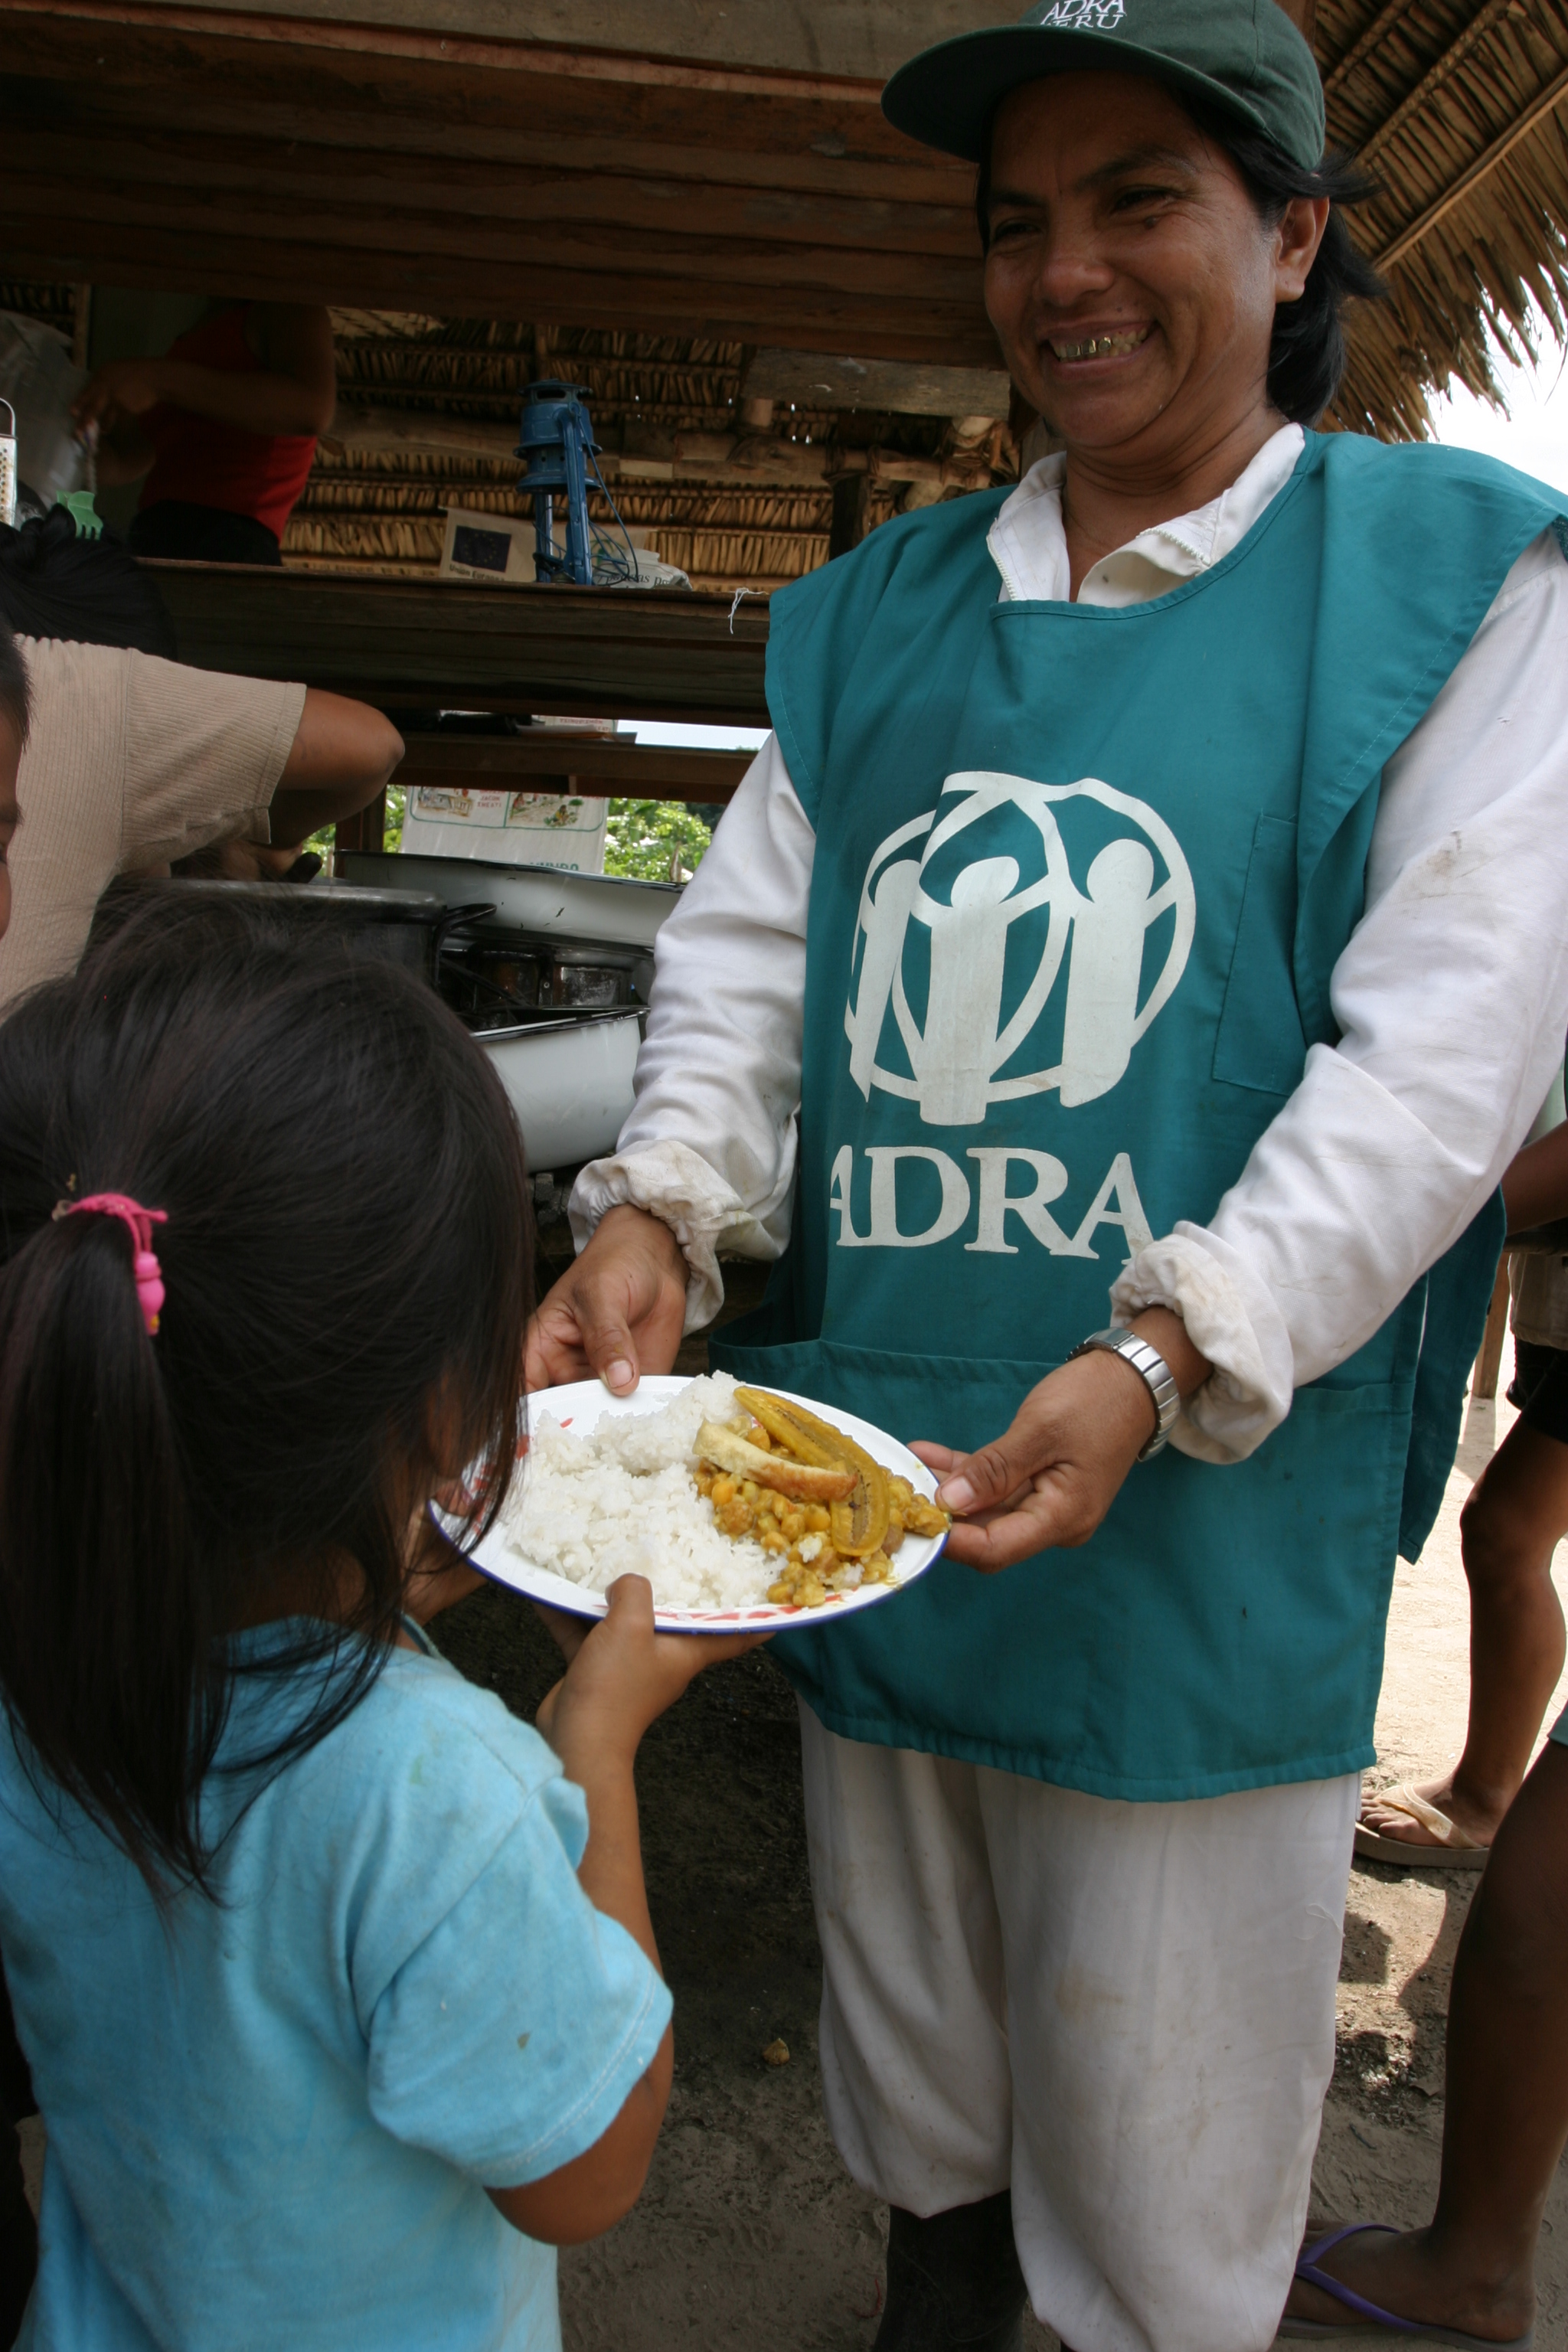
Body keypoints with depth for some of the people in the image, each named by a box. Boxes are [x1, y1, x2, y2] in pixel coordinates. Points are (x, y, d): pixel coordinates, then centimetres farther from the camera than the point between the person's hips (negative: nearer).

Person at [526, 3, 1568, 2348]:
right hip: (862, 1484, 5)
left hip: (1211, 1523, -4)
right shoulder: (878, 614, 10)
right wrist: (657, 1211, -12)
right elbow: (748, 956, 7)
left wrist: (1163, 1365, -24)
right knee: (911, 2074, 25)